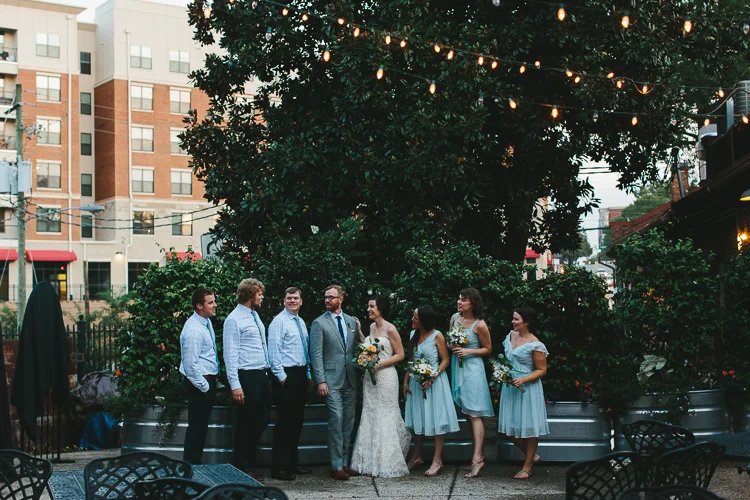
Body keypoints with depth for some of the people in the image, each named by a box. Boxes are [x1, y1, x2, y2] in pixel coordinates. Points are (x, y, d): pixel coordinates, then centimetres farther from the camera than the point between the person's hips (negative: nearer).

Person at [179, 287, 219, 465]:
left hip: (208, 381, 10)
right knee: (197, 427, -3)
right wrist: (204, 386, -17)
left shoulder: (207, 322, 9)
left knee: (201, 426, 17)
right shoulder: (194, 330, -21)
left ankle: (195, 463, 26)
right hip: (199, 383, -10)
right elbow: (190, 364, -23)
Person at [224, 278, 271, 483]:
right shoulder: (234, 319, -12)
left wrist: (267, 372, 15)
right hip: (247, 376, -9)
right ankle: (242, 468, 15)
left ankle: (249, 463, 29)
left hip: (262, 375, 9)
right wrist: (235, 385, -19)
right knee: (246, 422, 1)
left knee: (262, 420, 14)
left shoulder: (254, 315, 14)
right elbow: (230, 354, -15)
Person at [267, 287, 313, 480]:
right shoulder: (279, 321, -9)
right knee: (284, 421, -7)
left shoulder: (301, 322, 15)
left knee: (297, 420, 13)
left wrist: (308, 375, 16)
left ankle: (293, 463, 22)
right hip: (286, 375, -8)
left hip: (301, 375, 8)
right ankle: (279, 468, -1)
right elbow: (274, 350, -14)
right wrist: (281, 376, -16)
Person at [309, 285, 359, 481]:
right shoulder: (319, 323, -2)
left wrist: (359, 373, 7)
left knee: (348, 422, 7)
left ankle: (345, 463, 16)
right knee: (336, 420, -8)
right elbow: (316, 354, -6)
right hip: (331, 379, -5)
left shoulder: (351, 321, 12)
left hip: (350, 379, 5)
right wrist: (320, 381, -13)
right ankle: (336, 466, -1)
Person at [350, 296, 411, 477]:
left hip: (385, 376, -7)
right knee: (370, 417, 7)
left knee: (385, 418, -1)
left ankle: (387, 464, 7)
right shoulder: (372, 327, 11)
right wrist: (359, 331, 9)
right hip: (371, 376, 7)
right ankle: (372, 463, 14)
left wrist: (380, 364, -16)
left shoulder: (390, 329, -10)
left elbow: (400, 355, -8)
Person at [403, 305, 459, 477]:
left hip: (434, 382, -6)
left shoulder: (437, 336, -11)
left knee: (436, 418, -2)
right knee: (418, 418, 12)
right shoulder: (413, 335, 6)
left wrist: (432, 378, -20)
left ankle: (437, 460, 3)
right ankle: (417, 456, 22)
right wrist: (406, 381, 8)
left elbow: (445, 360, -10)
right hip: (416, 382, 6)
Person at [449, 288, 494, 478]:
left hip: (472, 368, -7)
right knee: (467, 413, 9)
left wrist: (469, 351, -16)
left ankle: (477, 459, -13)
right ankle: (480, 454, 16)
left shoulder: (479, 325, -12)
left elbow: (488, 349, -2)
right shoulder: (454, 318, 6)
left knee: (474, 414, -10)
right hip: (457, 367, 7)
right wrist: (452, 346, -2)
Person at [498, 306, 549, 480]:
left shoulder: (535, 345, -16)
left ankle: (527, 467, 12)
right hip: (510, 386, 8)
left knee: (529, 427, 1)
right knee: (511, 428, 10)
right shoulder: (511, 336, 6)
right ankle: (532, 455, 31)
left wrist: (524, 380, -23)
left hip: (527, 388, -7)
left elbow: (542, 370, -12)